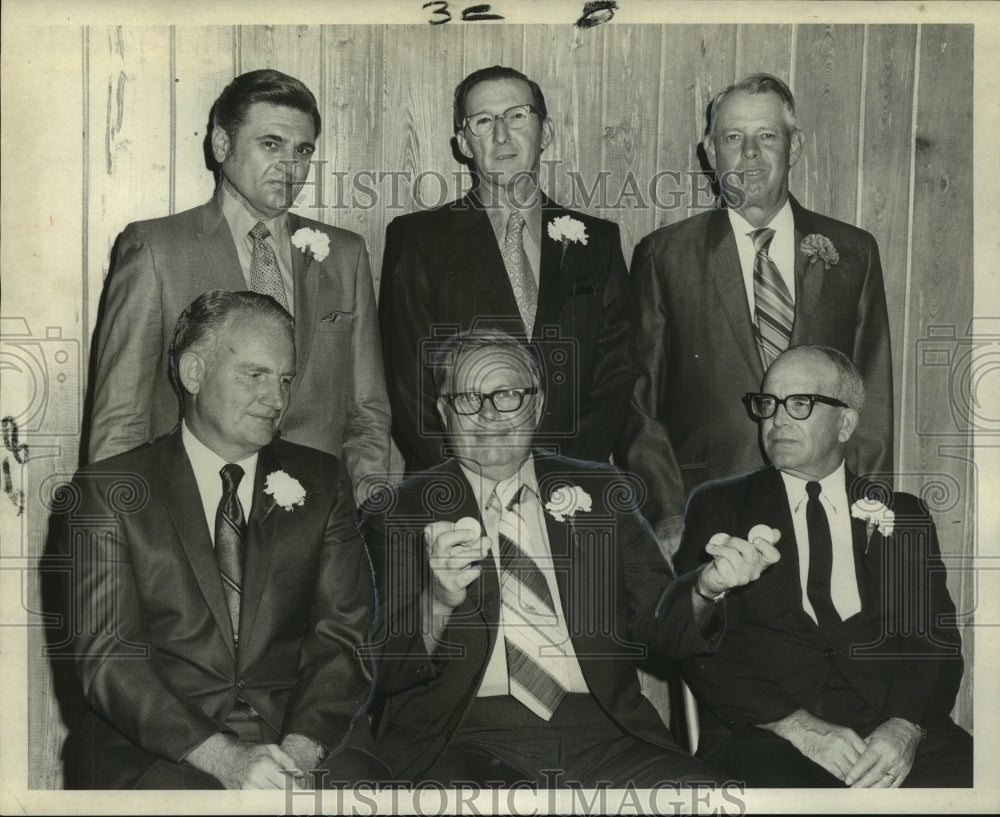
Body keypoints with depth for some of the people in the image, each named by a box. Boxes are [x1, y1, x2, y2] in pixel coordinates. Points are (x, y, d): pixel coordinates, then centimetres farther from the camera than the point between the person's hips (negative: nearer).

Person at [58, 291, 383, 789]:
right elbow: (105, 653, -6)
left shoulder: (321, 483, 12)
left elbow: (345, 633, 3)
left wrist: (301, 747, -15)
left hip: (306, 737, 3)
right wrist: (222, 756, -18)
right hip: (156, 749, -2)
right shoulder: (107, 492, 3)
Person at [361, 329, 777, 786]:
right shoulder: (396, 514, 7)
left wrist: (704, 589, -10)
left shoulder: (598, 493, 15)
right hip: (466, 738, -2)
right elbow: (387, 672, 0)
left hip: (603, 731, 3)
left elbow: (656, 623, 12)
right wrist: (440, 598, -20)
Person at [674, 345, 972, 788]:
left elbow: (934, 636, 7)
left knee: (966, 775, -26)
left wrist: (905, 727, -13)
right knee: (782, 782, -34)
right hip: (762, 735, -2)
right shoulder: (718, 506, 11)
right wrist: (798, 725, -12)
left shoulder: (903, 515, 18)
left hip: (891, 733, 2)